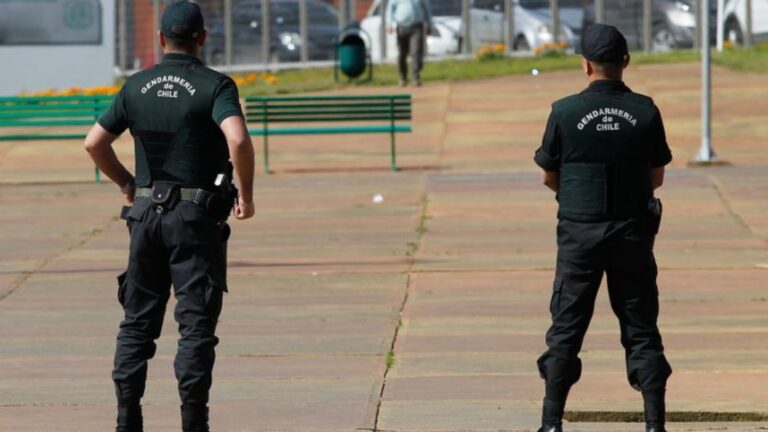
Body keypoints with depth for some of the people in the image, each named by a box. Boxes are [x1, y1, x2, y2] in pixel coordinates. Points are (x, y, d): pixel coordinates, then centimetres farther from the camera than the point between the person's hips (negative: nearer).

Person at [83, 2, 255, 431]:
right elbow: (238, 140, -25)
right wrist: (247, 194, -11)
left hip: (146, 214, 4)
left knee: (138, 321, 12)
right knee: (196, 324, -1)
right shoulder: (215, 86, -8)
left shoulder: (137, 87, 6)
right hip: (197, 218, -4)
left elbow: (95, 143, 7)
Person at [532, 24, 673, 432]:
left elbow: (549, 177, 3)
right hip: (632, 231, 1)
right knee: (641, 329, 8)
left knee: (566, 327, 6)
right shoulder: (645, 112, -4)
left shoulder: (566, 112, -8)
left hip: (580, 231, -1)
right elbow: (657, 177, 6)